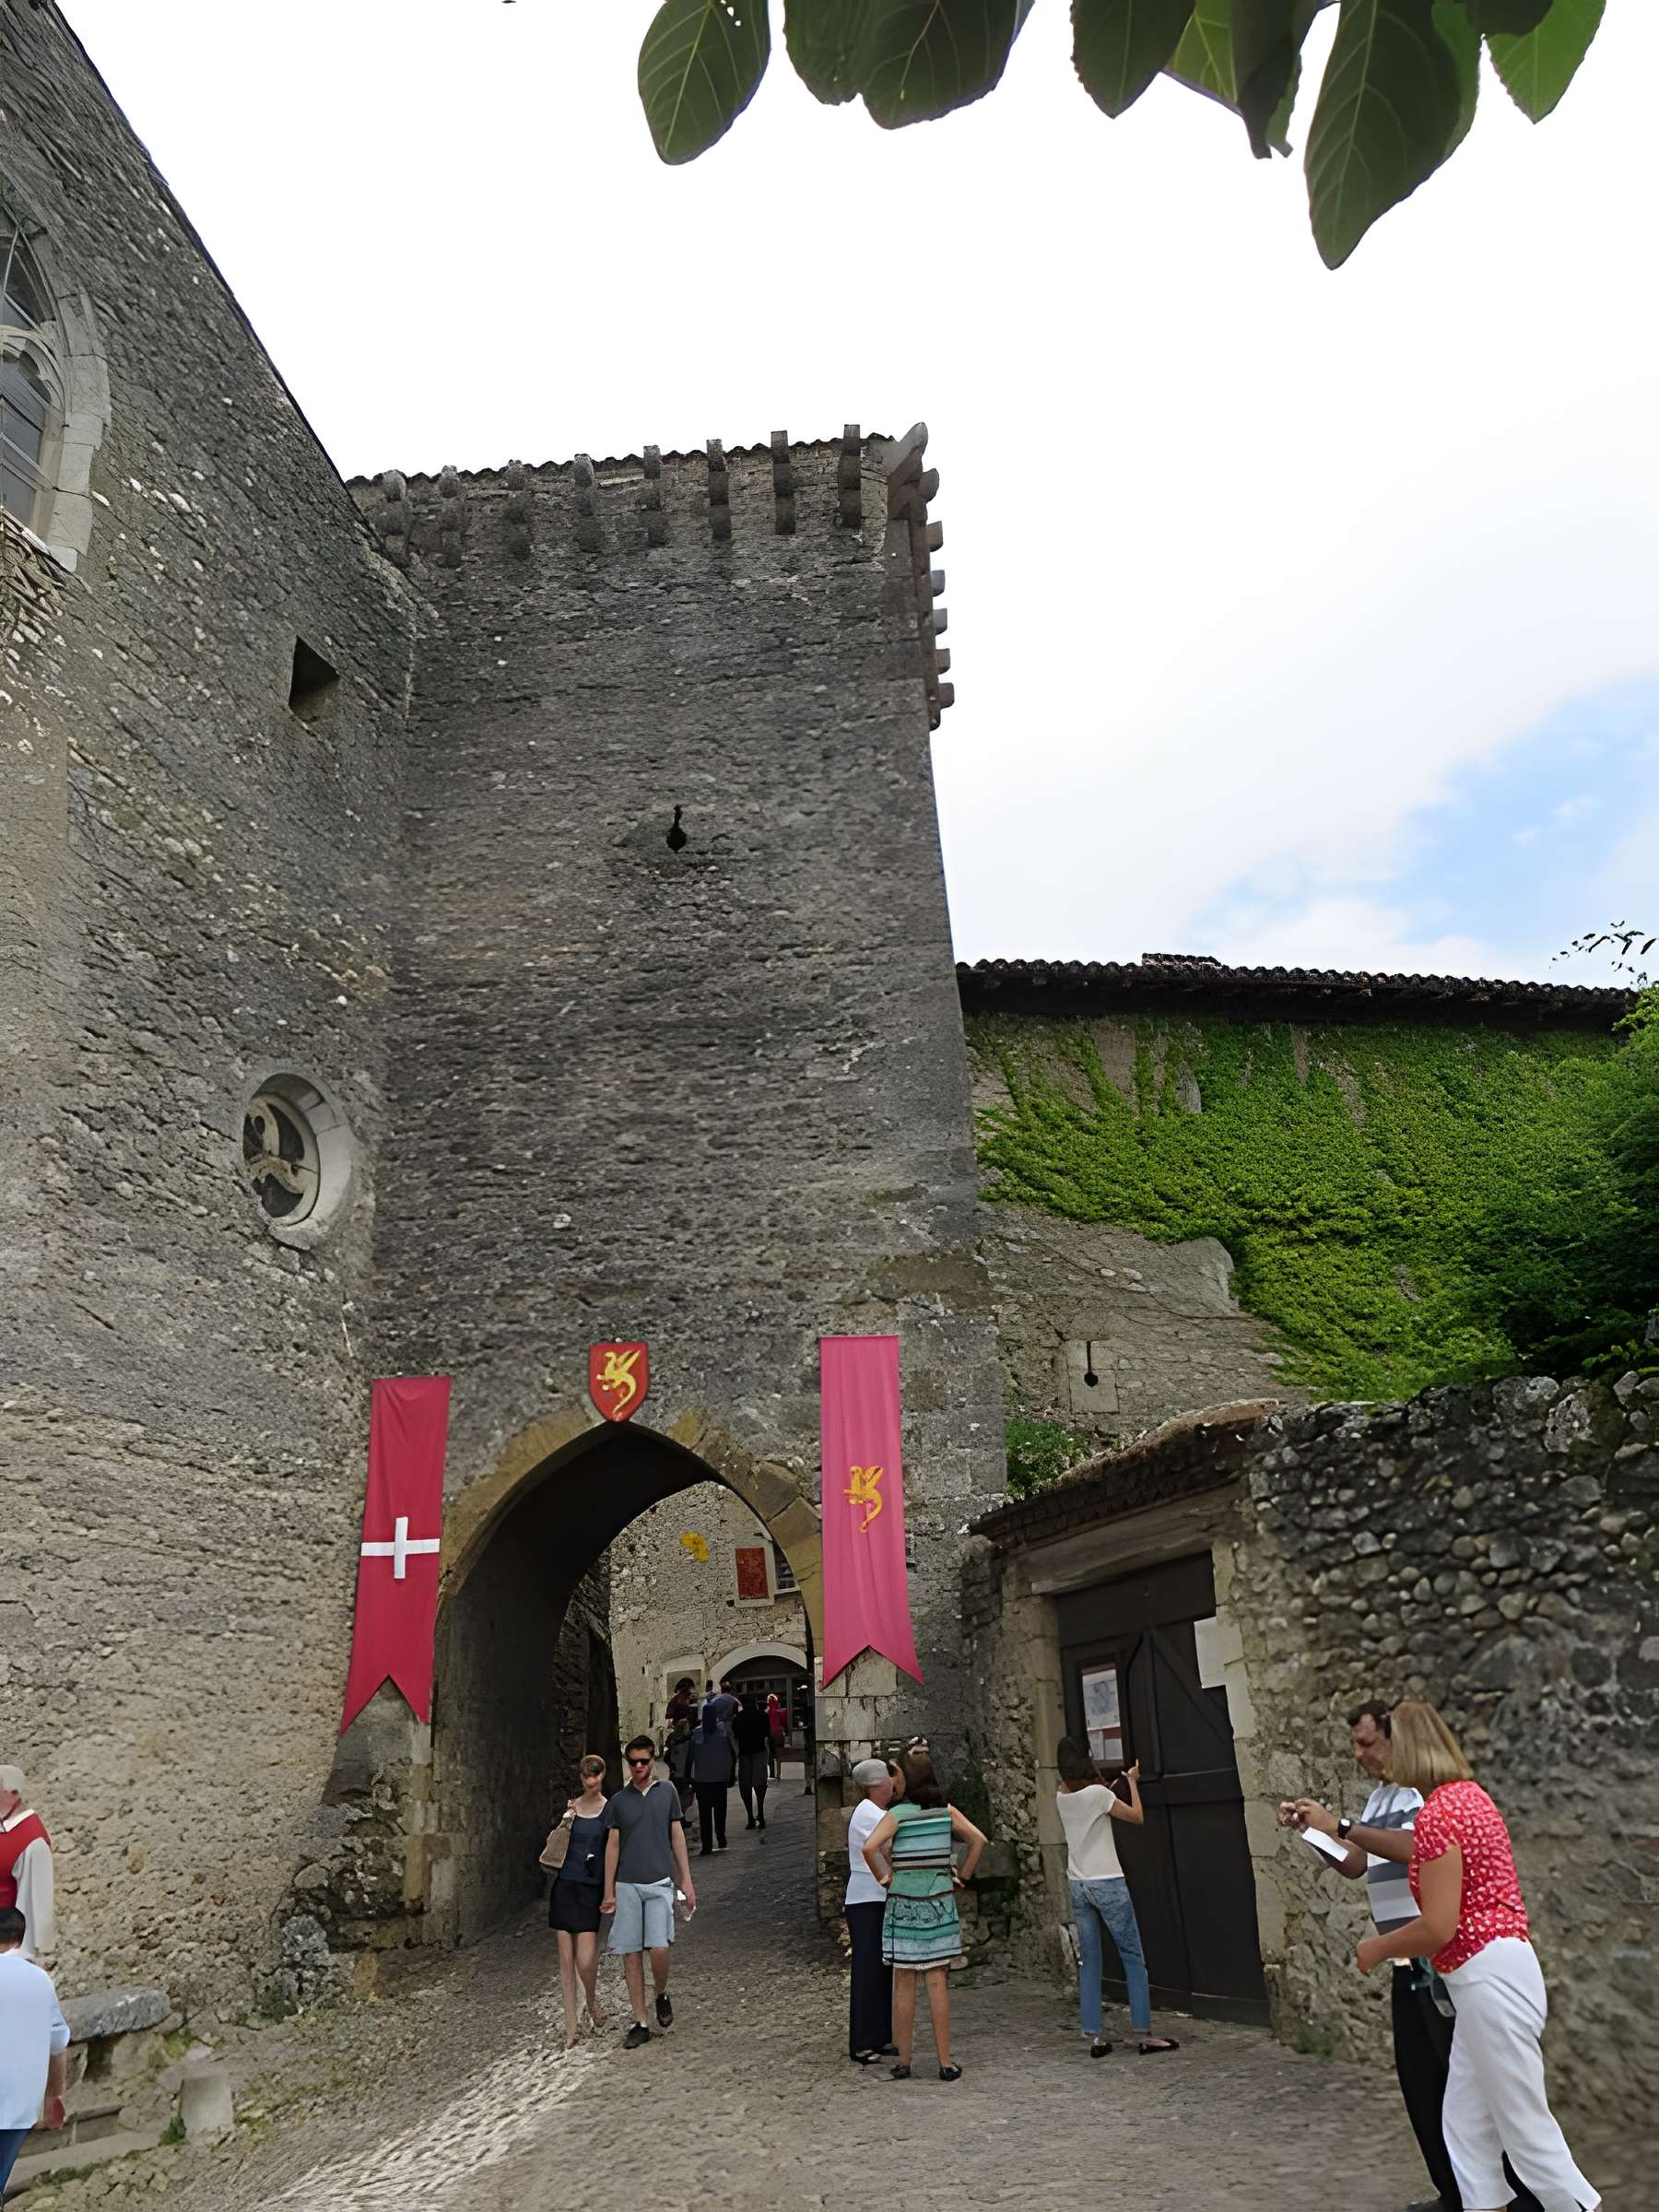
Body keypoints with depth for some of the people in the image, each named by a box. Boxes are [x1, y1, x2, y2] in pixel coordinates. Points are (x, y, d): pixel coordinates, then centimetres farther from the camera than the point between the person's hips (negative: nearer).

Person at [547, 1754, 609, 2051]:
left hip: (592, 1888, -3)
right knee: (566, 1958, 4)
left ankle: (593, 2005, 22)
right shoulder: (572, 1807, 8)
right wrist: (565, 1825, -3)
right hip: (566, 1885, 3)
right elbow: (557, 1847, 16)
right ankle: (571, 2022, 17)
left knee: (585, 1959, -8)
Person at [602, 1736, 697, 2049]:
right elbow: (612, 1846, 6)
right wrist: (608, 1892, 3)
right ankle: (640, 2023, 13)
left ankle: (661, 1995, 19)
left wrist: (687, 1881, 5)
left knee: (659, 1949, -11)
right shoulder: (618, 1801, 5)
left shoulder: (667, 1791, 5)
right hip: (626, 1885, 1)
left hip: (659, 1882, -1)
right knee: (631, 1954, 2)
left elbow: (677, 1837, 8)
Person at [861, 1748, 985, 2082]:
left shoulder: (896, 1814, -8)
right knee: (937, 1983, 6)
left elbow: (869, 1848, -20)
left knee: (904, 1985, 7)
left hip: (903, 1904, -2)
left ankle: (903, 2061, 13)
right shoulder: (947, 1811, 1)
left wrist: (884, 1878, -5)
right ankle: (945, 2063, 8)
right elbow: (979, 1840, -2)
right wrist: (962, 1877, 6)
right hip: (940, 1902, 2)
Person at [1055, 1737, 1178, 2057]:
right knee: (1133, 1958, 5)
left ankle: (1094, 2037, 7)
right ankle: (1145, 2034, 7)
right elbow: (1137, 1817, -2)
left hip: (1077, 1885, 6)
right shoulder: (1098, 1793, -15)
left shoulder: (1062, 1797, 3)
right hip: (1107, 1883, -6)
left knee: (1089, 1962, 9)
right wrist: (1132, 1781, 8)